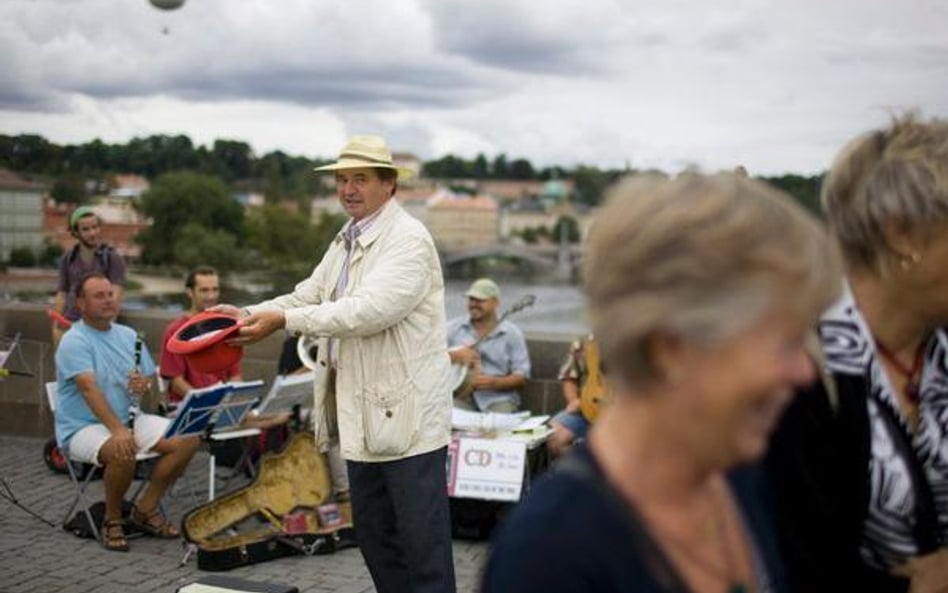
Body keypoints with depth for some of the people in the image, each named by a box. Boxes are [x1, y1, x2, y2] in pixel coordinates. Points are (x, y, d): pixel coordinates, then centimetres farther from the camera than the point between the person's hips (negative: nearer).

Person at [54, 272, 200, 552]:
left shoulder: (128, 335, 10)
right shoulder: (74, 341, -13)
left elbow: (149, 377, 13)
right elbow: (90, 389, -25)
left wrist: (144, 384, -14)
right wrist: (117, 430, -37)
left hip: (130, 419, 7)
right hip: (83, 427, -7)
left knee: (188, 439, -11)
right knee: (122, 453, -38)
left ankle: (146, 509, 2)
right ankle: (112, 521, -10)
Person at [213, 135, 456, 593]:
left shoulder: (407, 239, -14)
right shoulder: (346, 242, 15)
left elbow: (371, 310, -25)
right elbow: (306, 296, 12)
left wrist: (283, 321, -26)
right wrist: (248, 315, -5)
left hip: (406, 414, -9)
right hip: (364, 415, 9)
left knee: (422, 538, -1)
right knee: (373, 533, 17)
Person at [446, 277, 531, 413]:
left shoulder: (512, 333, 5)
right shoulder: (453, 327, 9)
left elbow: (521, 377, 0)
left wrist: (493, 382, -16)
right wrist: (453, 356, -16)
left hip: (498, 399, -1)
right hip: (461, 396, 1)